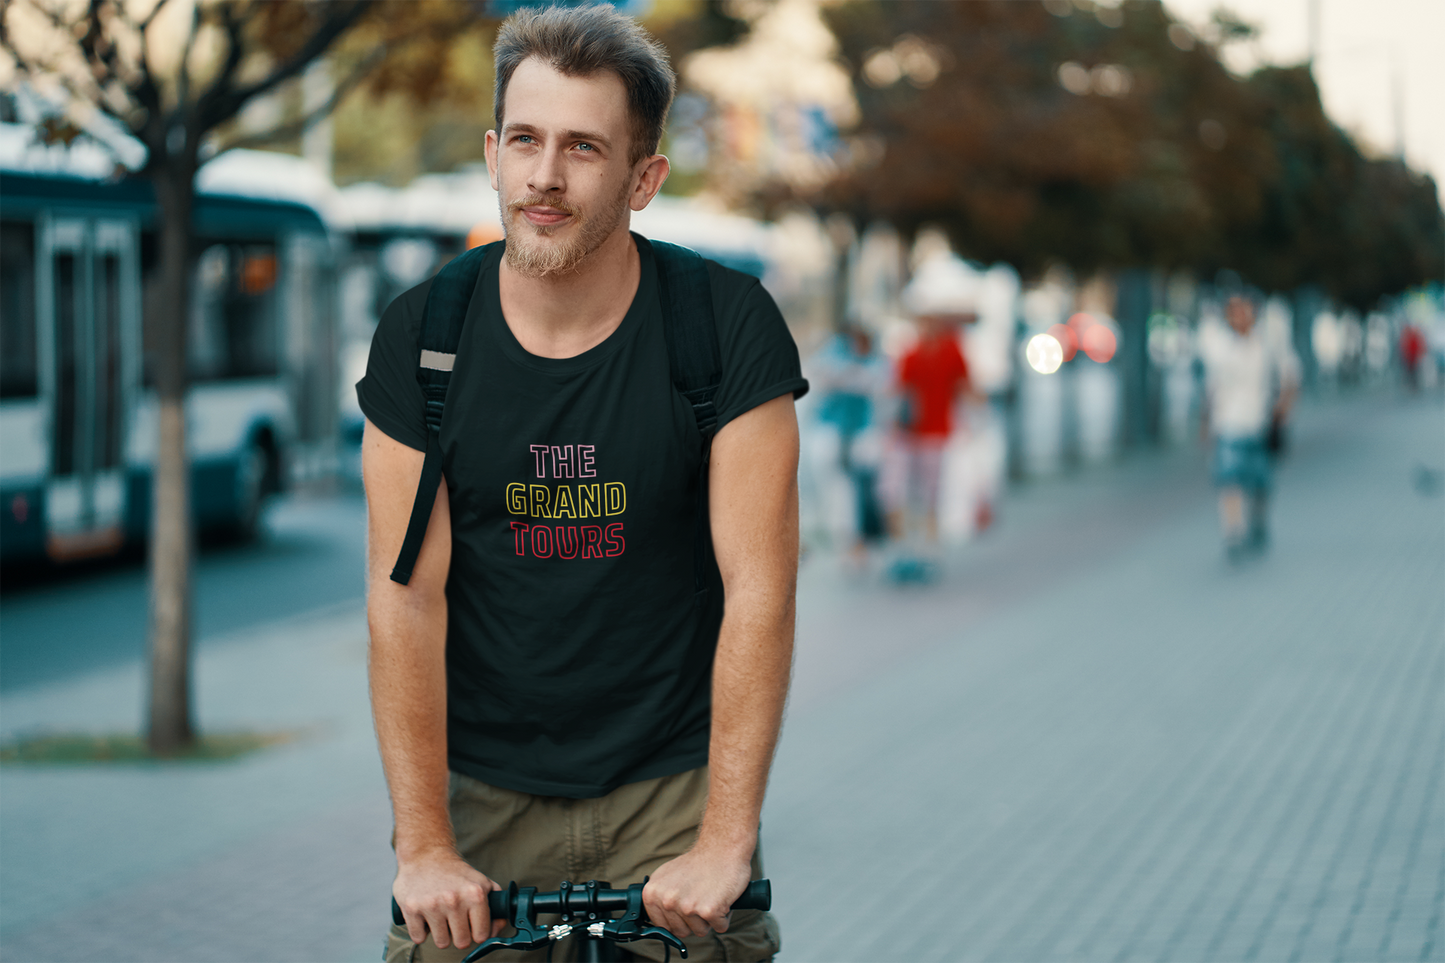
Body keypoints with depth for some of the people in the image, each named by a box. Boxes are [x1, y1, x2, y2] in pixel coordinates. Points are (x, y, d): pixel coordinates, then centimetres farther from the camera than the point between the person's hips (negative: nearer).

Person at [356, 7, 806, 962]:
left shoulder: (729, 323, -11)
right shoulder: (422, 335, -6)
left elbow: (758, 588, -14)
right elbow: (407, 598, -8)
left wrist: (723, 843, -20)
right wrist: (424, 847, -14)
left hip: (673, 780, -1)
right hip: (484, 792, 1)